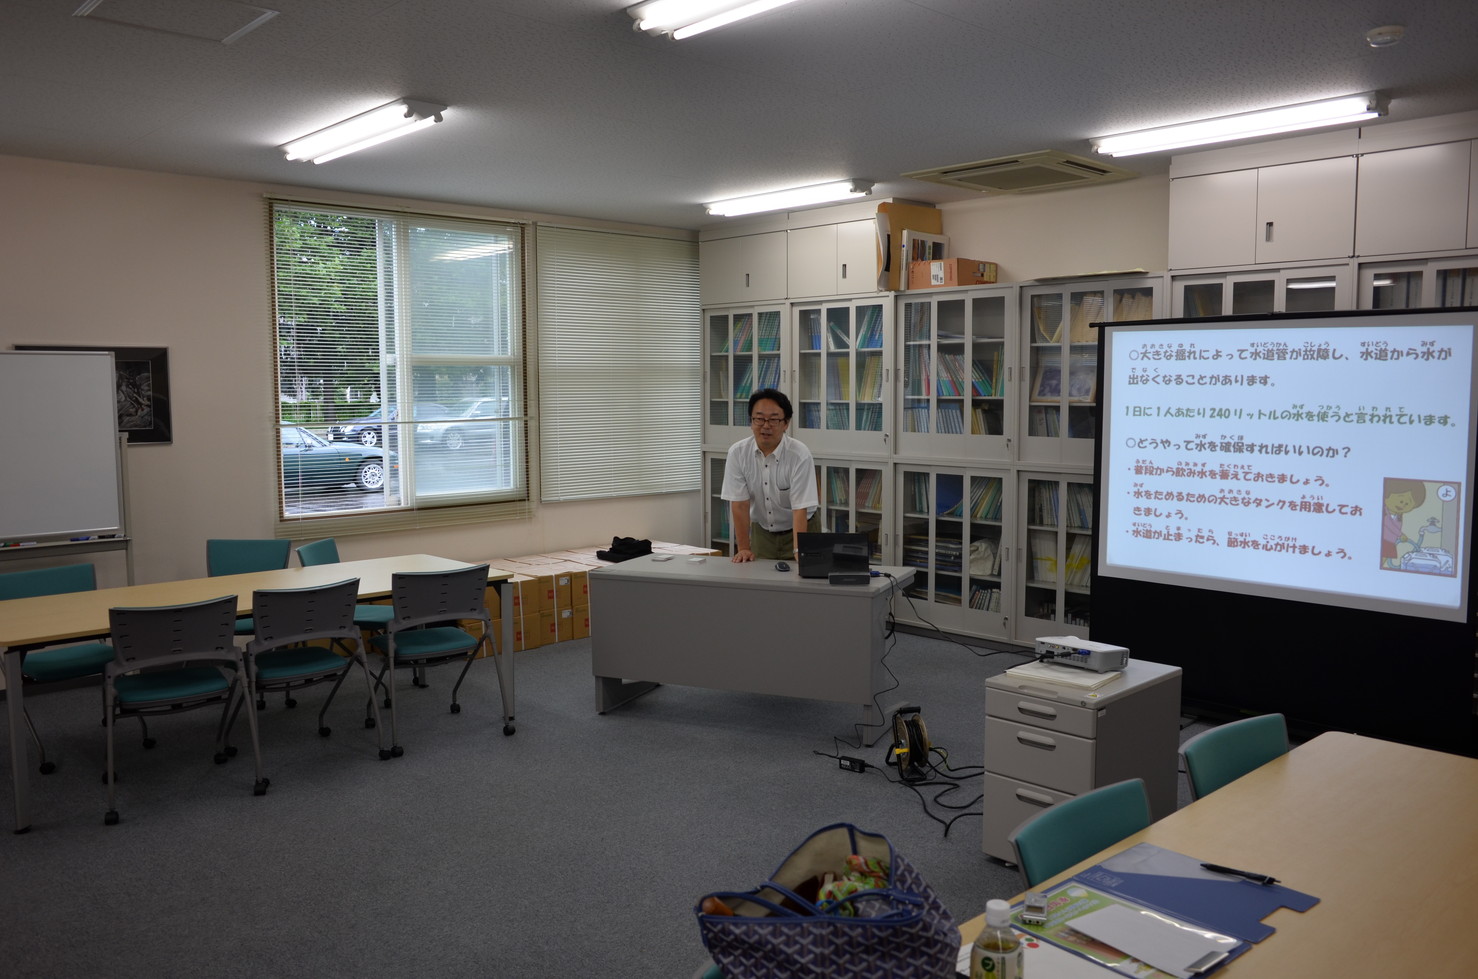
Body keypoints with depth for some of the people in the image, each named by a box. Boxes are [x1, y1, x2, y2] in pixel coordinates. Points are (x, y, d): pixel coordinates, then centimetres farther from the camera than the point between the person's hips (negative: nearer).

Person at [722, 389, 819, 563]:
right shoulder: (737, 452, -12)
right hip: (760, 531, 2)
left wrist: (798, 552, -33)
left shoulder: (800, 455, -21)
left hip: (800, 530, -2)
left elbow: (800, 509, -24)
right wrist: (743, 548, -14)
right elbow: (740, 504, -11)